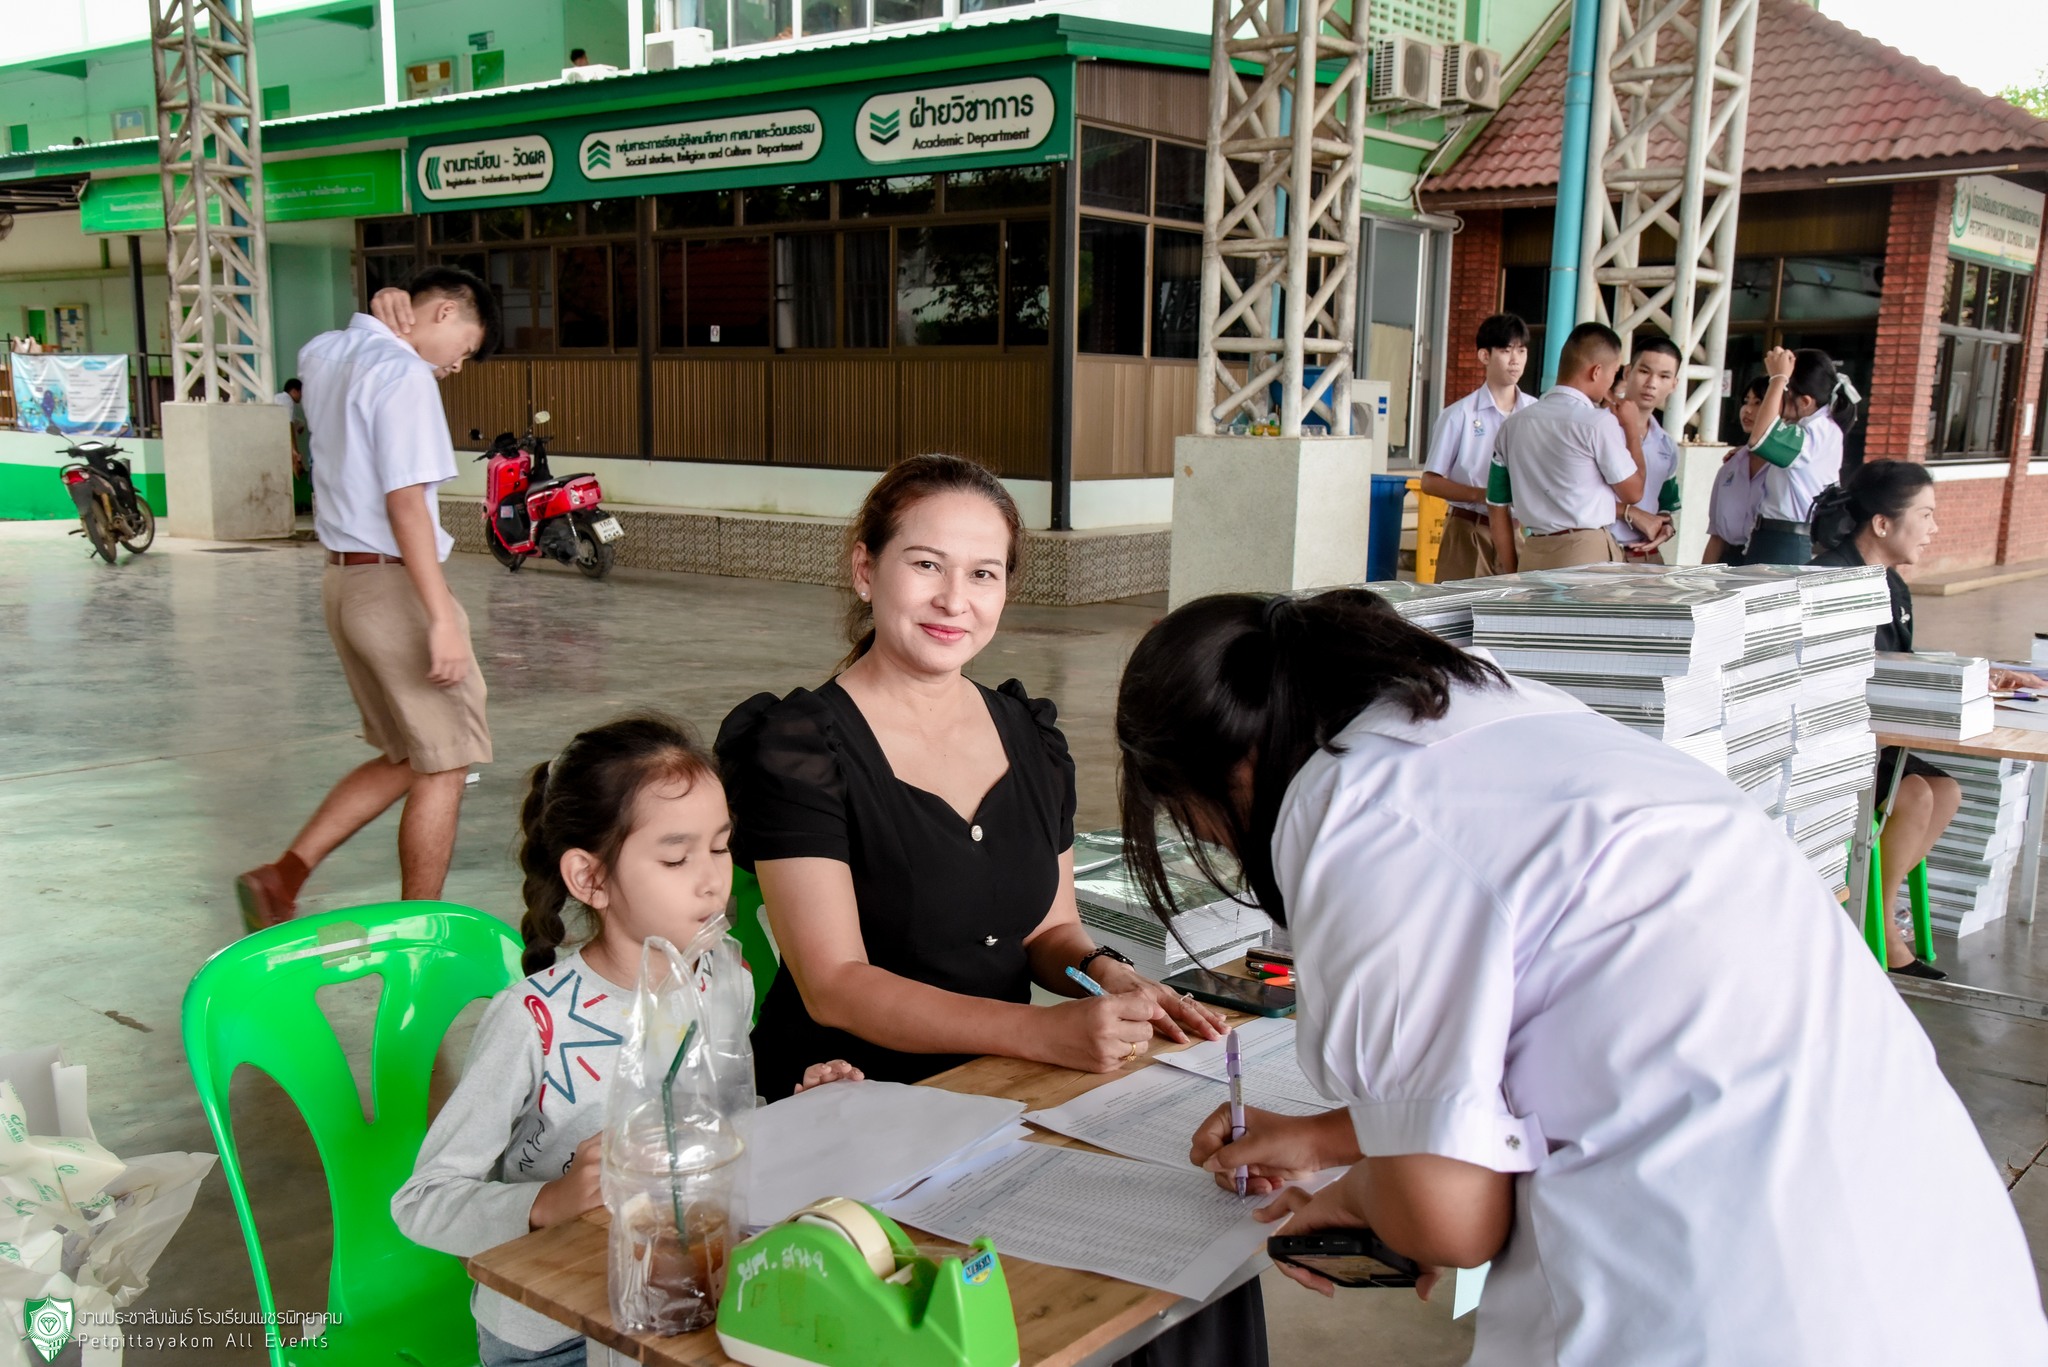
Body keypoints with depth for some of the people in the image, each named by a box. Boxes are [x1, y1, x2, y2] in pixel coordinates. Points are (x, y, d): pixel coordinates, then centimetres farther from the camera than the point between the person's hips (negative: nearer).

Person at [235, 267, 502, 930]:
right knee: (443, 767, 1)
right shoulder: (403, 374, -14)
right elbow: (405, 503, -22)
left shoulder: (324, 354, 11)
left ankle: (279, 880, 14)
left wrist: (386, 321, 22)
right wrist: (443, 618, -25)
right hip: (395, 585, -9)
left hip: (344, 580, 9)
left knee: (402, 759, 18)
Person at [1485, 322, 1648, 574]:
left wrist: (1512, 574, 18)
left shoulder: (1513, 425, 9)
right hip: (1588, 555, -6)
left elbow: (1497, 508, 12)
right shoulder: (1598, 423, -8)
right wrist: (1633, 428, 13)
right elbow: (1632, 491, 3)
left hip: (1532, 557, 6)